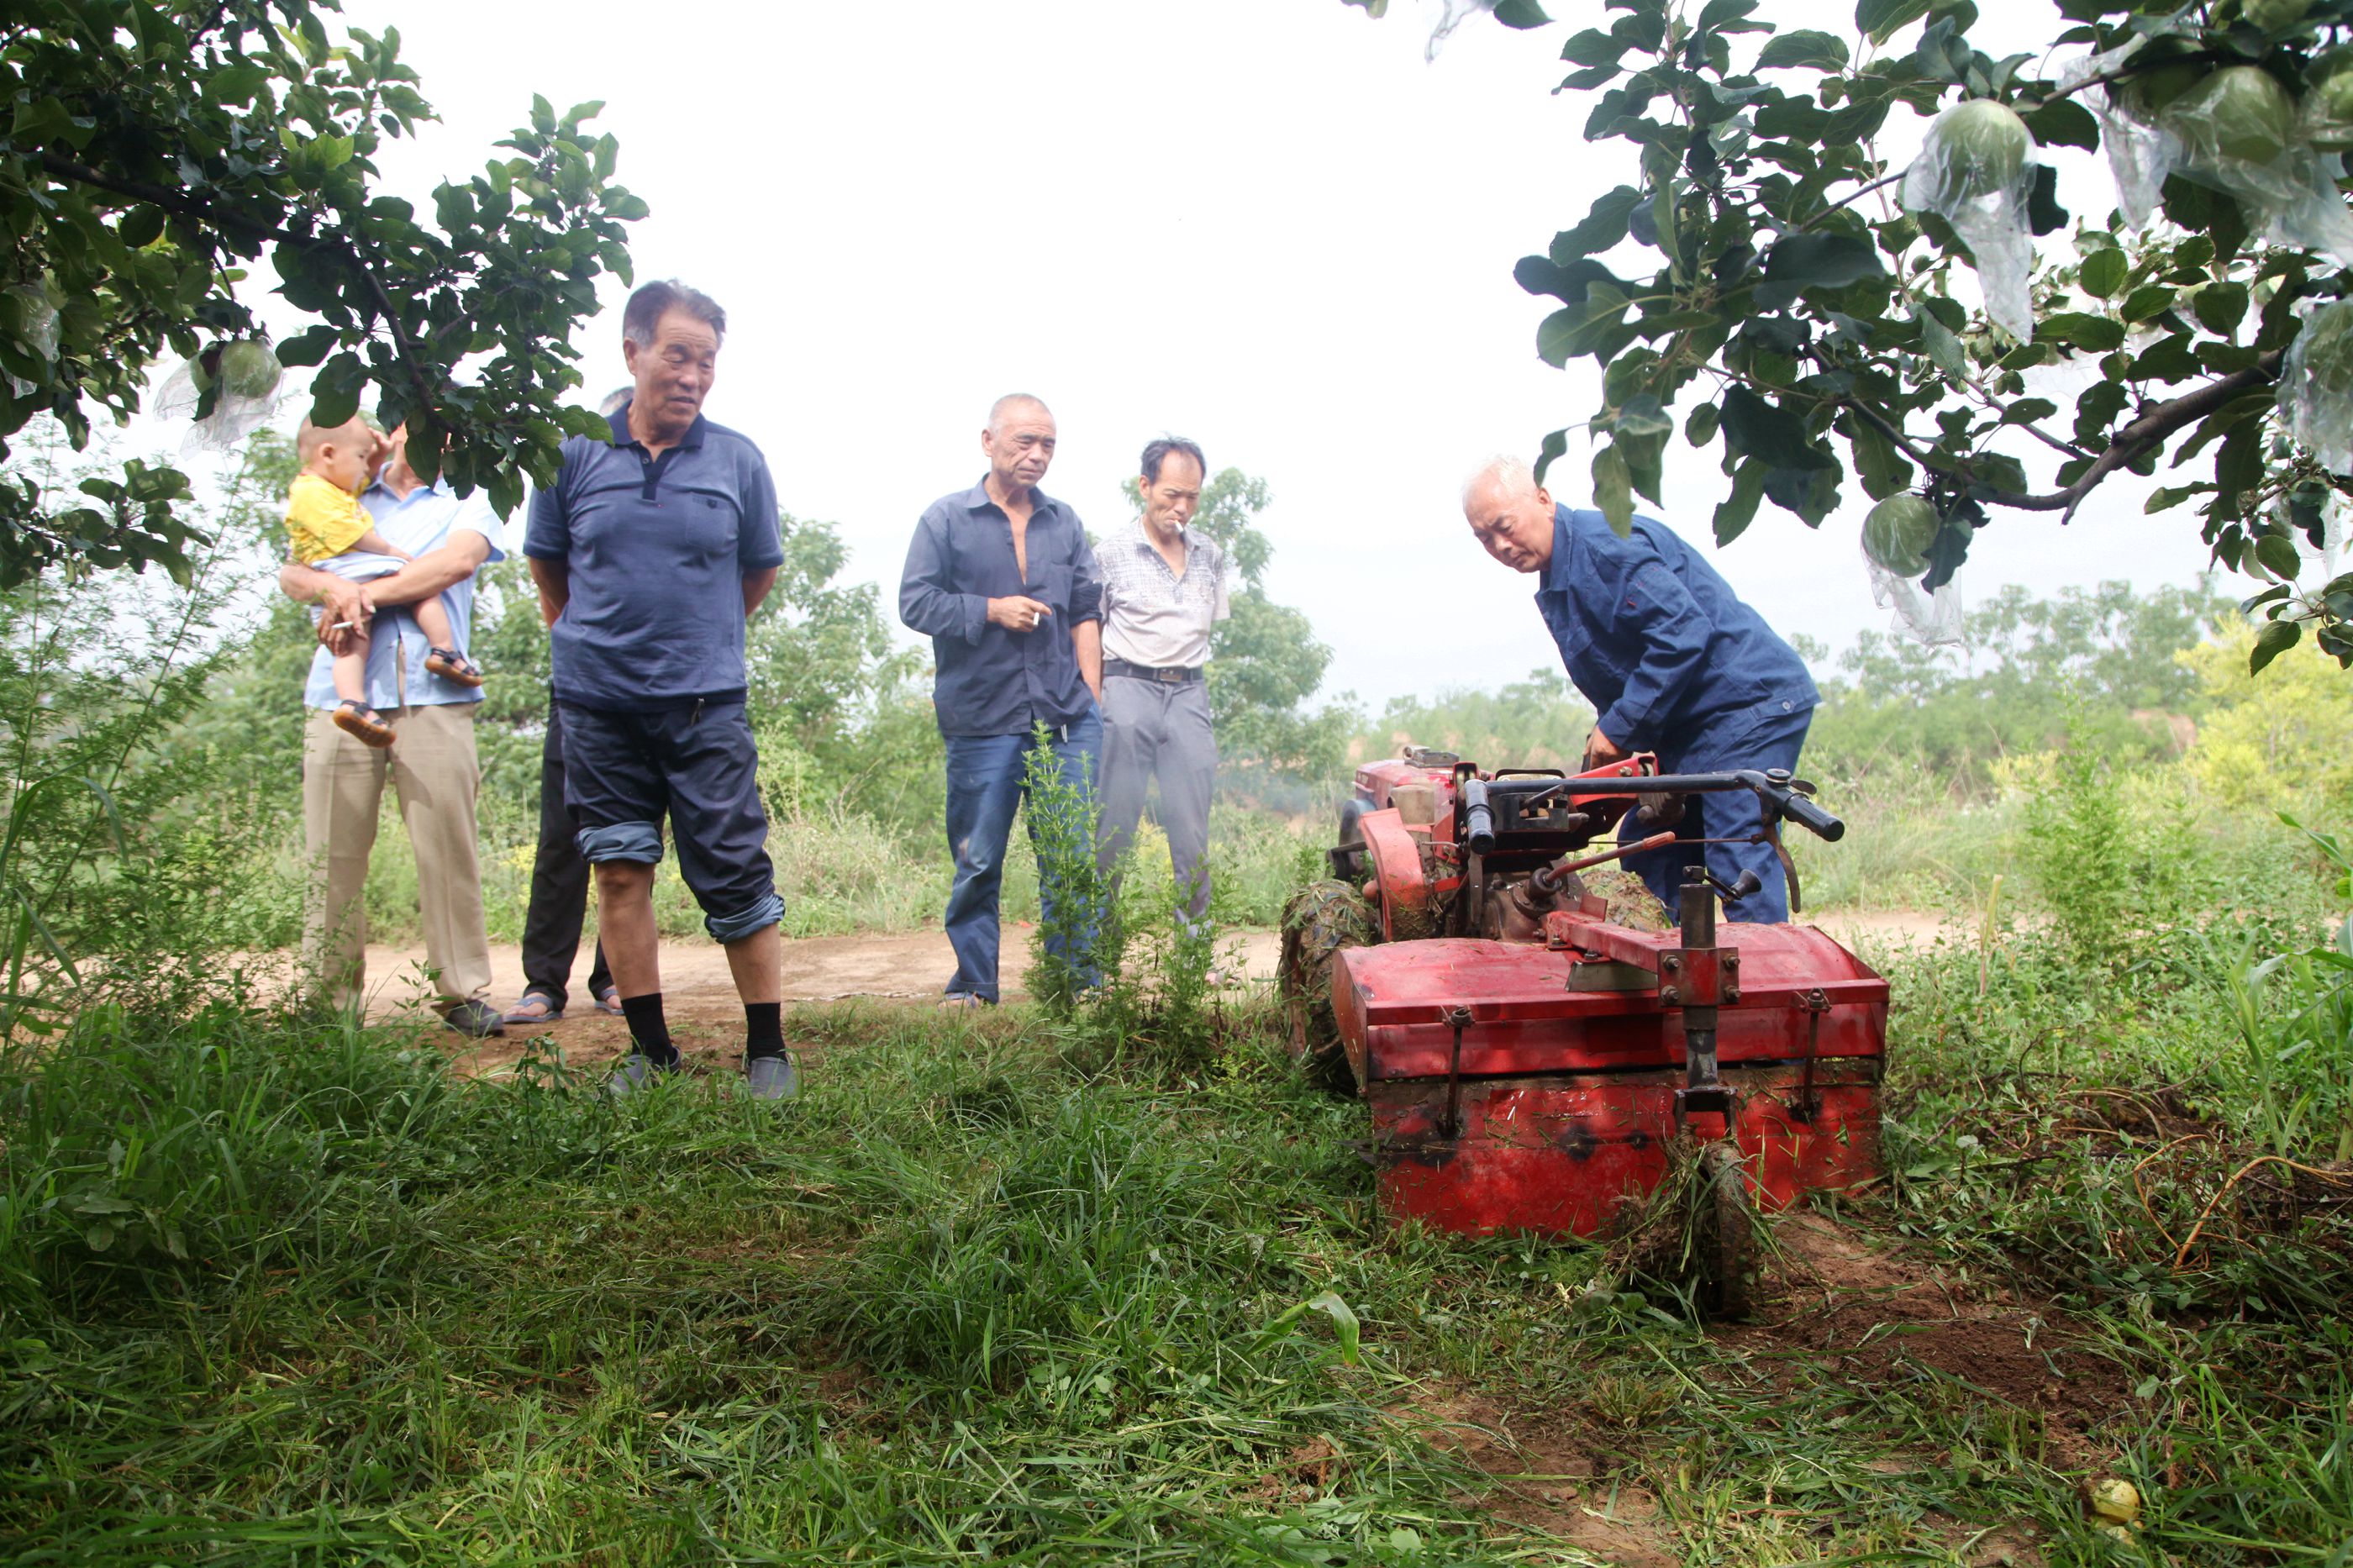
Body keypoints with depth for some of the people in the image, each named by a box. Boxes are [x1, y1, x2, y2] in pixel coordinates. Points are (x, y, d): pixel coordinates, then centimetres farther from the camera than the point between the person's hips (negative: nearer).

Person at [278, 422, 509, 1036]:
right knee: (333, 854, -1)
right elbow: (292, 571, 10)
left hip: (432, 693, -1)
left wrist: (367, 594, -9)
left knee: (448, 847, -6)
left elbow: (458, 561, -3)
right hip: (343, 694, 2)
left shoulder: (466, 504, 18)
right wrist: (333, 586, -13)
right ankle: (332, 1000, 5)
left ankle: (463, 992, 0)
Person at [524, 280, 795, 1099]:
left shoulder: (739, 461, 0)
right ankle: (649, 1048, 17)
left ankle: (768, 1049, 7)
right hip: (597, 704, 2)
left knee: (736, 877, -2)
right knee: (619, 870, 6)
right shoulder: (574, 453, 1)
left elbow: (761, 570, 14)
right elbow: (546, 563, 16)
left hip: (706, 703, -1)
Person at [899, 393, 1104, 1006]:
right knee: (977, 862, 4)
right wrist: (991, 610, -11)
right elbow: (915, 602, -1)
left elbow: (1087, 612, 14)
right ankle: (974, 986, 16)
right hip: (981, 721, -2)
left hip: (1067, 719, 3)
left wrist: (1091, 698, 6)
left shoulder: (1065, 522, 15)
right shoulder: (946, 518, 4)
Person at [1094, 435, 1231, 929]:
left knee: (1192, 827, 3)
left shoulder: (1209, 554, 11)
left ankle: (1197, 932, 12)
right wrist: (1091, 699, -4)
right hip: (1128, 689, -3)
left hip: (1189, 693, 3)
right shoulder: (1112, 553, 0)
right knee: (1114, 822, -1)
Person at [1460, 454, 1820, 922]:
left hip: (1748, 703, -10)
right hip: (1690, 725, 10)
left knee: (1739, 861, -15)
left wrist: (1620, 729, -20)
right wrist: (1606, 735, 2)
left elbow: (1683, 633, -25)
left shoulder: (1607, 541, -17)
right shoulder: (1555, 591, 14)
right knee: (1647, 851, 9)